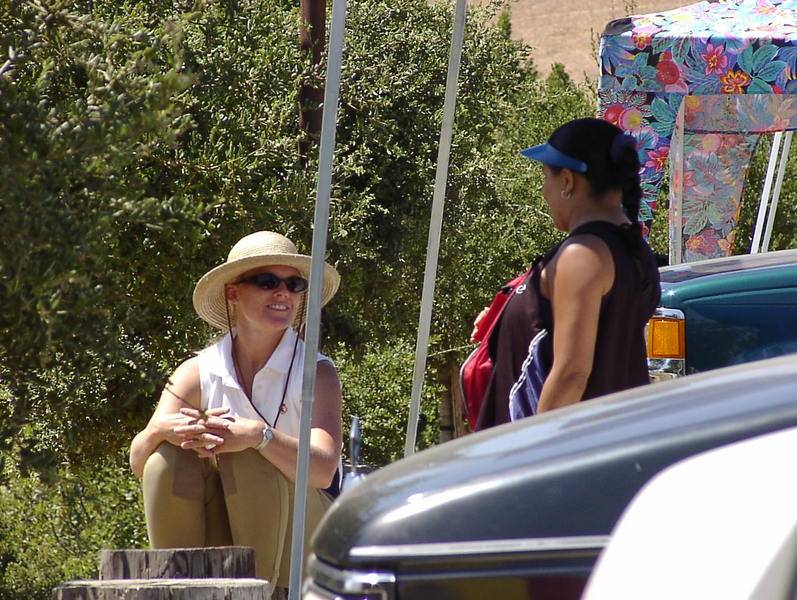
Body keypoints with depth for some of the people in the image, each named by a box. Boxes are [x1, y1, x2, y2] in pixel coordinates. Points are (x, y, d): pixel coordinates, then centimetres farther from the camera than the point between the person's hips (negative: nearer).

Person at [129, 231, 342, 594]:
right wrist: (160, 430, -33)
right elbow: (139, 463, -9)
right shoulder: (199, 373, -1)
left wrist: (259, 435, -43)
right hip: (221, 539, 3)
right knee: (169, 460, -22)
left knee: (251, 460, -29)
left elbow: (323, 470, -25)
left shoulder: (315, 372, -9)